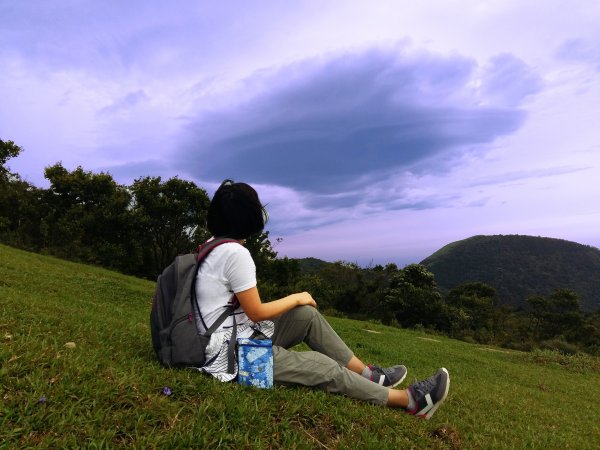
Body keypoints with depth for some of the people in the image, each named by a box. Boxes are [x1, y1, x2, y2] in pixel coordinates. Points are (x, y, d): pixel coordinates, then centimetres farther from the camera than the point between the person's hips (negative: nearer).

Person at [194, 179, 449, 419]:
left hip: (235, 340, 9)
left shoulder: (213, 247, 7)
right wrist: (296, 298, -4)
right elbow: (256, 312, -17)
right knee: (326, 369, -6)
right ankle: (410, 400, 8)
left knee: (308, 315, 8)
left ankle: (367, 374, 17)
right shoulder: (235, 253, -23)